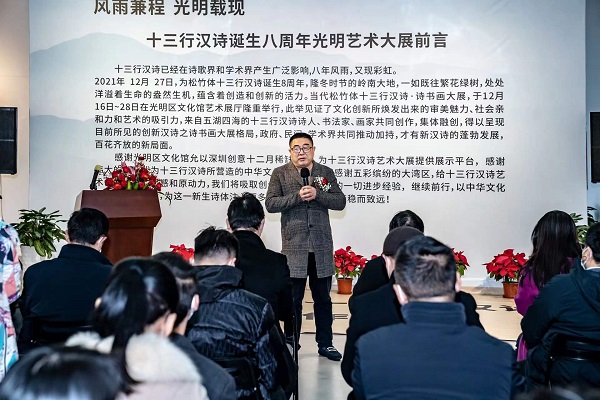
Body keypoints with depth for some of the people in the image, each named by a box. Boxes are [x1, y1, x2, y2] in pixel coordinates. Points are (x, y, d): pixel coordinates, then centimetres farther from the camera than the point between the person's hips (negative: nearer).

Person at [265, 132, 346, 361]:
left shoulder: (326, 173, 8)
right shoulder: (280, 174, 4)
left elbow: (340, 202, 0)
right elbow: (270, 204, -6)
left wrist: (317, 194, -15)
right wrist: (297, 196, -17)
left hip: (322, 246, 2)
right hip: (293, 246, -2)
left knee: (323, 298, 11)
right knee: (293, 298, 6)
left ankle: (325, 344, 22)